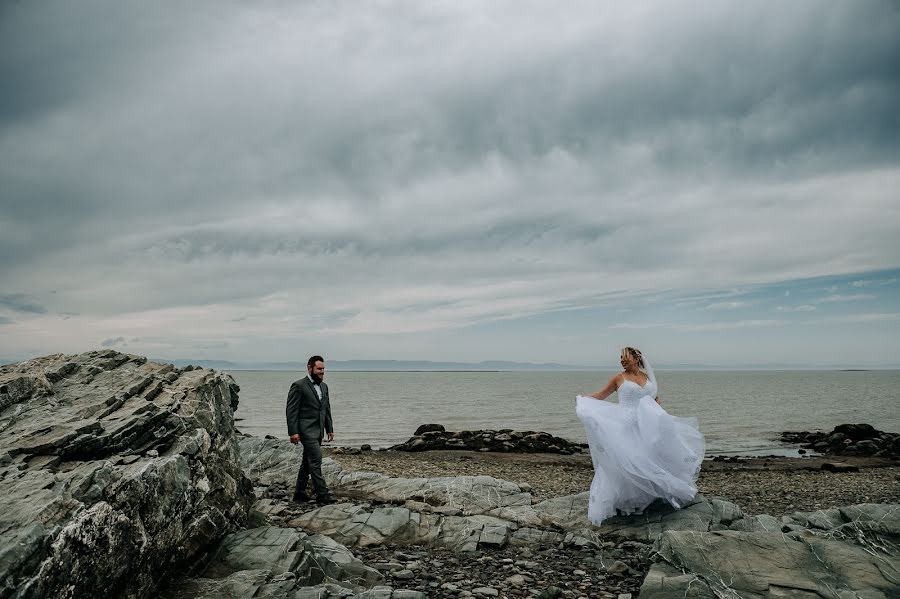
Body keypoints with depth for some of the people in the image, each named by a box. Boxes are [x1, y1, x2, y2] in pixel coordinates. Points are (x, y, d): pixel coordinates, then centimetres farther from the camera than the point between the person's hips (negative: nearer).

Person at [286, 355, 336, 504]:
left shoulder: (324, 386, 15)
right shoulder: (299, 386, -9)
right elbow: (291, 410, -12)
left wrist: (329, 429, 17)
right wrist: (293, 432, -17)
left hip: (318, 430, 8)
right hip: (306, 430, -8)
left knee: (308, 461, 14)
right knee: (316, 459, -12)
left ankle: (299, 492, 24)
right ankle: (322, 494, -9)